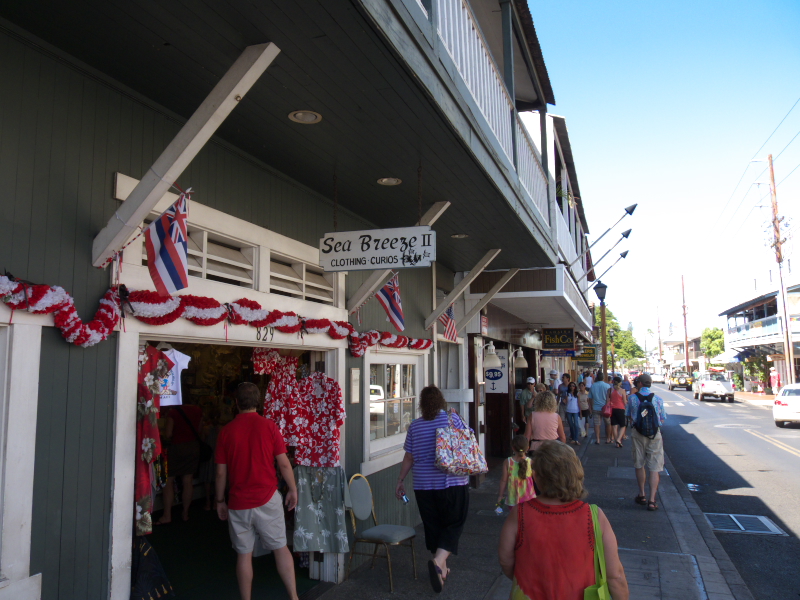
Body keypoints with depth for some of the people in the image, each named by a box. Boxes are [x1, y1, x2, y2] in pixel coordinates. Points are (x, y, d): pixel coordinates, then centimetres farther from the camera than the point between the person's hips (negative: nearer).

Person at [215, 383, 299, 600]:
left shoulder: (226, 431, -2)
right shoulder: (268, 425, -7)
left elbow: (221, 472, 2)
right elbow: (283, 463, -6)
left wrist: (220, 501, 14)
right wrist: (292, 490, 7)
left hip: (238, 502, 1)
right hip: (267, 499, -1)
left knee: (244, 554, 12)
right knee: (280, 548, 10)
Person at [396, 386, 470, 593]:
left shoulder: (415, 425, 0)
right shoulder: (453, 418, -7)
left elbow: (409, 458, 3)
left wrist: (400, 481, 13)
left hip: (424, 486, 3)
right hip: (453, 483, -2)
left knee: (433, 526, 14)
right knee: (453, 525, 7)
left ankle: (442, 569, 25)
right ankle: (438, 560, -14)